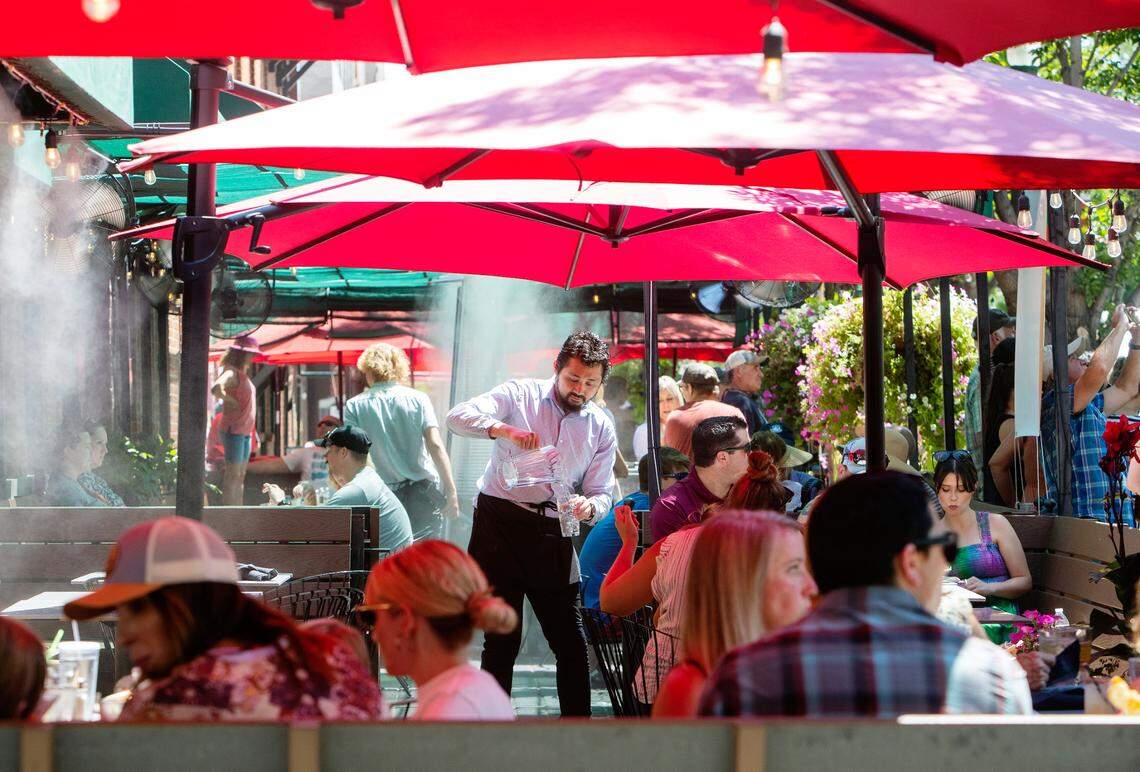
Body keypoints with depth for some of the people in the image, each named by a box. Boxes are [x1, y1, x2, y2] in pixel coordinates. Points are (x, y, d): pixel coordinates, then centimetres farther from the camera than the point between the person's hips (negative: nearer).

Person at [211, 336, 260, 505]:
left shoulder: (243, 375, 15)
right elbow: (216, 389, -33)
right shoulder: (231, 374, -14)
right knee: (233, 475, -9)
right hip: (234, 431, -9)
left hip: (245, 432, 9)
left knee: (240, 476, 11)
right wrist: (231, 401, -19)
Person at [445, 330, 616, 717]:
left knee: (569, 639, 2)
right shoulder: (520, 395, 1)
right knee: (502, 637, 0)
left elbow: (602, 493, 9)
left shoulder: (601, 428, 11)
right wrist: (503, 428, -32)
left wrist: (588, 506, -16)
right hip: (500, 522, -3)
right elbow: (458, 416, -13)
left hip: (552, 534, 3)